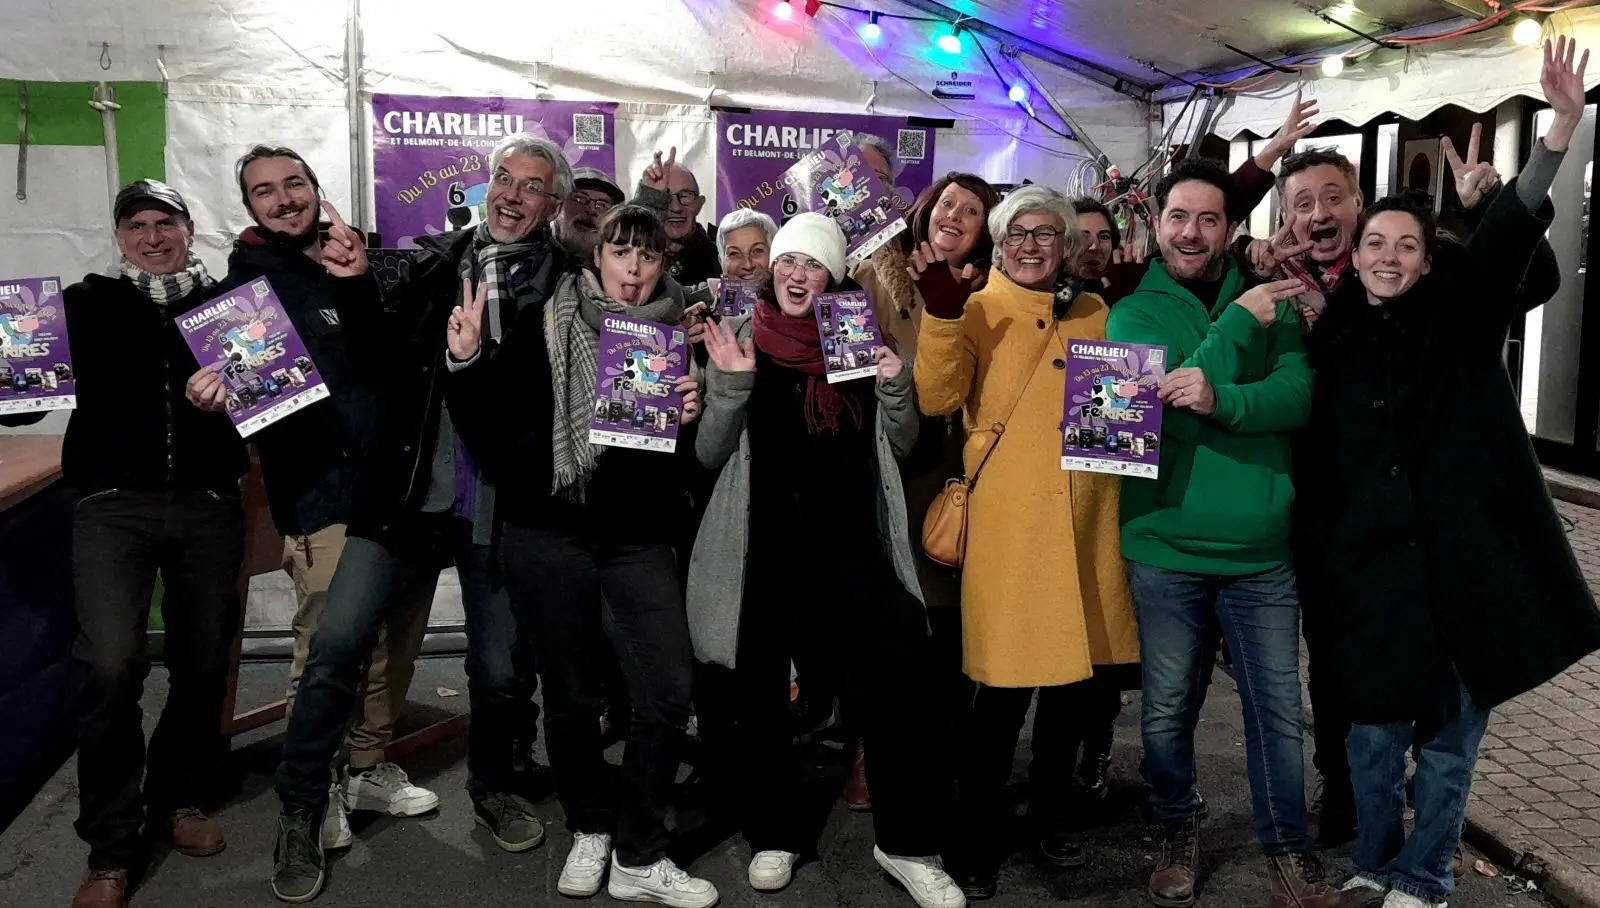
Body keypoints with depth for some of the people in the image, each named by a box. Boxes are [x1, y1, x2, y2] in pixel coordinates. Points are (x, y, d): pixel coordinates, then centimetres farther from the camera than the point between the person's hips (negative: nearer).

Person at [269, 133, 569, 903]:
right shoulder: (436, 260, 4)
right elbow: (386, 362, 1)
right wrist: (356, 286, -13)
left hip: (502, 513, -1)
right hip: (409, 495, 2)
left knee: (501, 669, 11)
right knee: (335, 648, -2)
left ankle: (493, 788, 38)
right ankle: (299, 813, 17)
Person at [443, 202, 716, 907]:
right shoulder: (543, 325, 1)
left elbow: (693, 458, 11)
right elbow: (487, 421, 1)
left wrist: (691, 418, -10)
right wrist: (466, 361, -14)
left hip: (638, 540, 1)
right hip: (548, 536, -1)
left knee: (668, 697, -6)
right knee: (570, 695, 9)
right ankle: (590, 830, 33)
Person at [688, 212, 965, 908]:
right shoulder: (741, 342, 1)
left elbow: (900, 448, 9)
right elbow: (710, 454, -1)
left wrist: (895, 387, -10)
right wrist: (730, 385, -17)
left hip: (848, 544, 0)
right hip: (761, 546, 0)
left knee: (894, 685, -10)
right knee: (762, 693, 9)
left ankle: (908, 842, 5)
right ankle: (774, 834, 28)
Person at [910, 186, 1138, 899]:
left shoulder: (1094, 316, 14)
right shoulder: (977, 312, 1)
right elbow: (936, 398, -14)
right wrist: (941, 311, -26)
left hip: (1082, 524, 5)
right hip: (1006, 526, -5)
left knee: (1074, 681, 16)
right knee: (1002, 694, -2)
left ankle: (1050, 810, 37)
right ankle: (980, 835, 17)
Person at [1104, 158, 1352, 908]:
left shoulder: (1272, 302, 5)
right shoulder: (1133, 313, -1)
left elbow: (1298, 397, -11)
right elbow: (1163, 410, -17)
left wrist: (1223, 399, -30)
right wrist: (1239, 322, -18)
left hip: (1261, 549, 2)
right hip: (1165, 548, -1)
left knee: (1278, 708, 10)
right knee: (1167, 709, 11)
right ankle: (1178, 833, 33)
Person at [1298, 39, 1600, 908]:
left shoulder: (1460, 319, 2)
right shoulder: (1329, 335, 4)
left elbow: (1510, 234, -14)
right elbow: (1312, 453, 5)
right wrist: (1317, 556, -1)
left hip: (1462, 553, 0)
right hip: (1369, 559, 1)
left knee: (1450, 730, 10)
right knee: (1376, 727, 10)